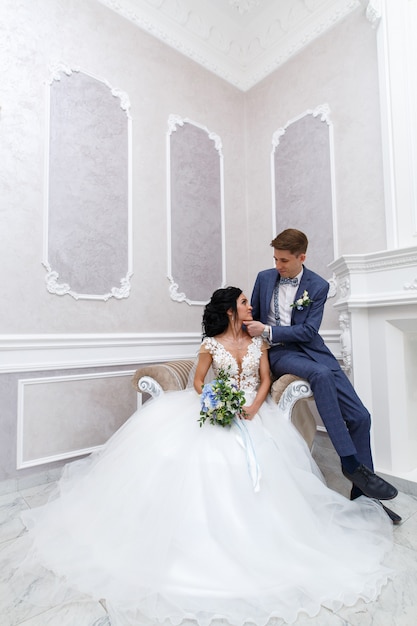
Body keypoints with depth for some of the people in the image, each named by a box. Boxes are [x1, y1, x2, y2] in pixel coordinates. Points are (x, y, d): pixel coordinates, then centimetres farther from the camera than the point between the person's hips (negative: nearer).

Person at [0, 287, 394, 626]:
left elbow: (265, 380, 7)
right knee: (205, 455, -18)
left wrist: (253, 406, -11)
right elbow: (198, 382, 2)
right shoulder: (211, 344, -2)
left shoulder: (257, 341, 8)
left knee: (254, 460, -16)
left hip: (252, 412, 2)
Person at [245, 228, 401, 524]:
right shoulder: (264, 278, 5)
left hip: (312, 350, 1)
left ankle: (362, 494, 10)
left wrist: (267, 331, -17)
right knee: (321, 374, -35)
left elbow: (308, 331, -10)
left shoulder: (318, 285, -2)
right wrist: (253, 336, 5)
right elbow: (253, 316, 18)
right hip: (279, 353, -1)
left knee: (360, 416, -8)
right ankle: (351, 464, -23)